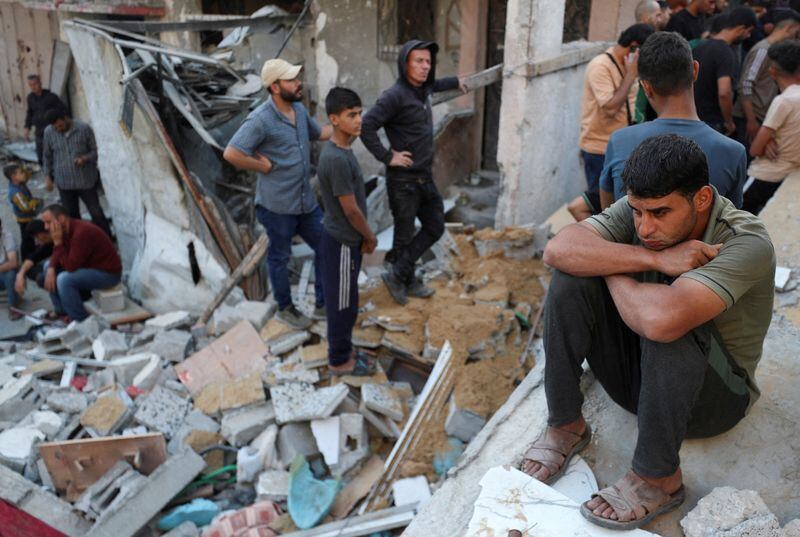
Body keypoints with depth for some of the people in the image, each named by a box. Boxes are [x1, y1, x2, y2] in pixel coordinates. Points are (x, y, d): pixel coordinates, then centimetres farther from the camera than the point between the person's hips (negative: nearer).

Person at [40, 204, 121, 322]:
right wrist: (51, 269, -12)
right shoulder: (66, 229, 1)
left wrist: (57, 242, -23)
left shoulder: (82, 232, -29)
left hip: (108, 273, -10)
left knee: (64, 279, -27)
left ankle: (81, 321, -12)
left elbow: (70, 267, -29)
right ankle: (62, 311, 14)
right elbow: (57, 255, 9)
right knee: (48, 266, 11)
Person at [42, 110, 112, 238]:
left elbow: (95, 150, -2)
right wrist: (47, 176, 9)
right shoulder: (48, 132, -3)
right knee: (71, 215, 12)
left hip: (86, 180, -2)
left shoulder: (84, 129, -11)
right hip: (64, 183, 3)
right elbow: (47, 156, 11)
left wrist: (85, 158, -22)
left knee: (96, 213, 3)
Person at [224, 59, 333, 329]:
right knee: (280, 258, 12)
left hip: (306, 201, 8)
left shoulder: (299, 109, 4)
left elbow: (318, 132, 24)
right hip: (277, 205, -7)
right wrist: (265, 167, -17)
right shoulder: (261, 119, -20)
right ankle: (285, 308, 32)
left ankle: (323, 304, 30)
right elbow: (231, 154, -26)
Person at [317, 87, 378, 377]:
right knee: (341, 304, 6)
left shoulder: (341, 149, 4)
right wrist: (370, 238, -7)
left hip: (345, 238, 9)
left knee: (346, 302, 21)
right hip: (342, 242, -9)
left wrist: (364, 236, 16)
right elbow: (351, 209, -21)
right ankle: (339, 360, 23)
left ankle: (343, 350, 36)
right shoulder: (337, 159, -27)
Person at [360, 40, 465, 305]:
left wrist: (455, 82, 44)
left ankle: (398, 274, 22)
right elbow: (366, 126, -23)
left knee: (435, 228, 14)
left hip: (425, 176, 9)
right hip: (404, 179, -9)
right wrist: (387, 156, -20)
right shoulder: (395, 96, -17)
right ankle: (407, 280, 25)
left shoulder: (423, 90, 9)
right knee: (404, 235, 4)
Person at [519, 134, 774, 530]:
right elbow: (558, 249, -26)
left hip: (714, 397, -4)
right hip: (636, 373, 5)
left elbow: (663, 319, -44)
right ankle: (565, 426, -7)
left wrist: (611, 269, -24)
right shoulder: (640, 210, -11)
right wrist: (653, 259, -32)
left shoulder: (747, 243, -27)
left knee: (667, 323, -37)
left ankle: (658, 478, -17)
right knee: (572, 276, -18)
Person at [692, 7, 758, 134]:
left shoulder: (702, 45, 7)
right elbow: (724, 93, -31)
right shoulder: (726, 53, -19)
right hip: (712, 122, -8)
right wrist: (729, 122, -17)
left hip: (693, 117, 8)